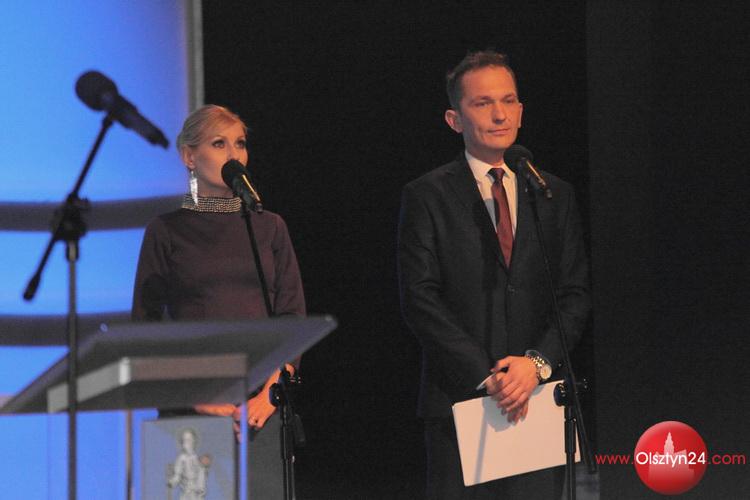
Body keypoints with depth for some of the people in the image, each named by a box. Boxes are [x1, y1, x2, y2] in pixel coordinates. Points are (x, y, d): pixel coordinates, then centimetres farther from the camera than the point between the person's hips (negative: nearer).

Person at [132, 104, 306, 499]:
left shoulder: (269, 227, 13)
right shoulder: (166, 232, 7)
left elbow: (294, 318, 9)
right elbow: (145, 328, 3)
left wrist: (271, 392, -6)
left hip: (262, 407, 2)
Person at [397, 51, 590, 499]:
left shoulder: (556, 196, 13)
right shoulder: (427, 197, 3)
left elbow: (576, 294, 9)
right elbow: (420, 300, -5)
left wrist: (538, 362, -9)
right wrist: (485, 377, -12)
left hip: (540, 400, 3)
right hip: (459, 402, -2)